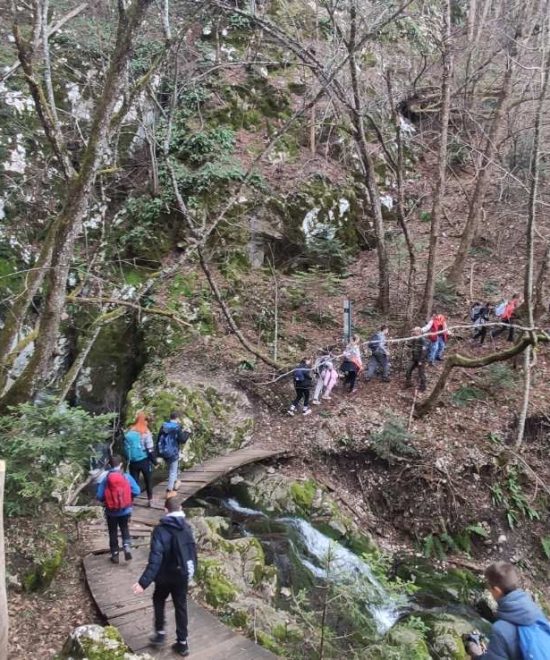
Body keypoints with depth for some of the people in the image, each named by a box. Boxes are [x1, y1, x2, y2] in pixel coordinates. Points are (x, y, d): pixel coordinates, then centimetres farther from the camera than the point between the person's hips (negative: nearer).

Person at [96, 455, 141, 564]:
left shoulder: (106, 478, -10)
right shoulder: (127, 476, -10)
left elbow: (99, 496, -10)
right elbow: (136, 491, -11)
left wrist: (106, 500, 11)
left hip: (111, 512, 0)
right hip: (125, 510, 0)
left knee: (113, 532, 17)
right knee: (124, 529, 21)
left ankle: (115, 555, 24)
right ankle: (127, 546, -2)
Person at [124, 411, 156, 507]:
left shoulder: (129, 432, 2)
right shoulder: (145, 432, -11)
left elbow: (126, 448, 7)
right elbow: (150, 449, -12)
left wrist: (128, 460, 16)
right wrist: (154, 461, -4)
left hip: (133, 462, 3)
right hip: (144, 460, -3)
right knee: (148, 481, 13)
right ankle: (150, 500, 18)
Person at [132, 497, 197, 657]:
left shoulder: (161, 530, -19)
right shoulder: (187, 527, -2)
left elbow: (155, 558, -27)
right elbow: (193, 551, 7)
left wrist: (144, 582, -28)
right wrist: (191, 572, 23)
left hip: (165, 575, -4)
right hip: (182, 575, 4)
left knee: (158, 601, 24)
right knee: (181, 607, 15)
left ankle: (160, 633, 28)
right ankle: (182, 643, 20)